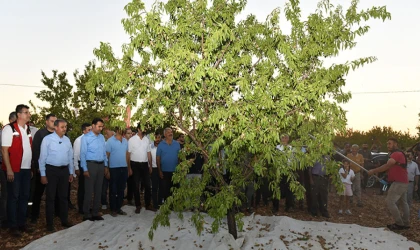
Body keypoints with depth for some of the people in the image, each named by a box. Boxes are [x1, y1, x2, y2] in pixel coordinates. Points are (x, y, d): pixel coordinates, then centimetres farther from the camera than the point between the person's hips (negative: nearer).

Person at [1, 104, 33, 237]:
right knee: (13, 197, 3)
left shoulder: (28, 130, 11)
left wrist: (31, 167, 11)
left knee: (24, 196, 11)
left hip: (26, 169, 6)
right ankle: (13, 226, 13)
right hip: (14, 169, -6)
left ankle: (22, 223, 21)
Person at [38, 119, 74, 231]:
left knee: (64, 196, 13)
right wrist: (43, 175, -9)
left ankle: (64, 220, 25)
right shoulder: (47, 139, -9)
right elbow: (42, 158, -7)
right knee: (51, 197, 5)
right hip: (51, 170, -4)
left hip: (64, 170, 5)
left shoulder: (67, 140, 6)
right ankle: (50, 223, 15)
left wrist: (71, 172, 12)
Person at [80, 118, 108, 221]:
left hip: (101, 165, 6)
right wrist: (85, 169, -12)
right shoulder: (86, 137, -6)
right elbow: (83, 154, -8)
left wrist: (106, 166, 10)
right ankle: (86, 214, 12)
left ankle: (95, 213, 21)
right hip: (91, 164, -5)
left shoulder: (102, 137, 9)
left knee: (98, 190, 11)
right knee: (89, 190, 1)